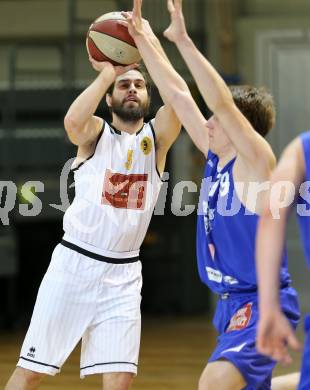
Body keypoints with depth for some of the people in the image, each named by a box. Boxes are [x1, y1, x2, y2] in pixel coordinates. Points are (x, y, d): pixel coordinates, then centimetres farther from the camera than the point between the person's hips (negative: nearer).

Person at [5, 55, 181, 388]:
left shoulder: (157, 137, 5)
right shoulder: (95, 132, 1)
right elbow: (72, 122, -25)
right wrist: (106, 75, -20)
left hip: (122, 274, 2)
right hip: (74, 262, -2)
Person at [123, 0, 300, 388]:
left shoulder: (256, 160, -12)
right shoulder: (216, 157, 9)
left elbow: (222, 101, -25)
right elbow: (177, 94, 11)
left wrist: (183, 41, -29)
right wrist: (144, 40, 11)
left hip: (261, 305, -10)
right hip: (231, 304, 10)